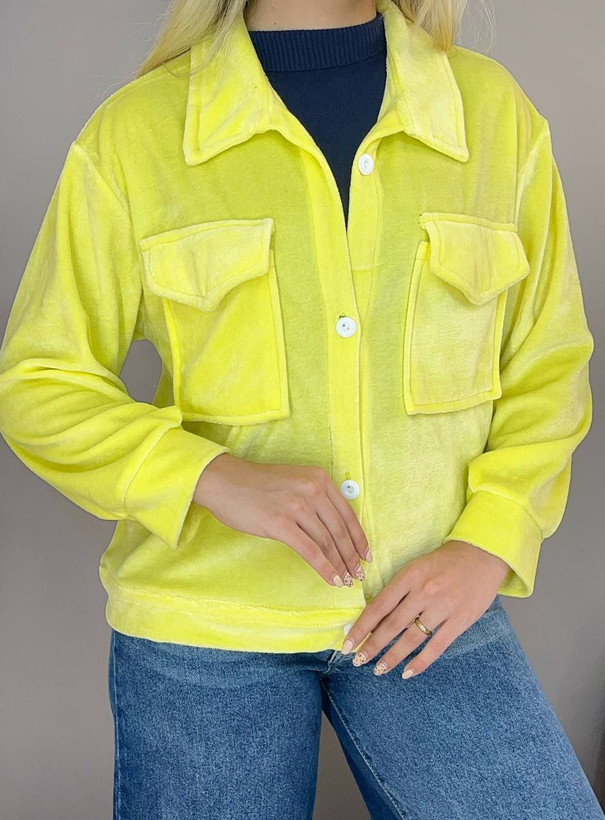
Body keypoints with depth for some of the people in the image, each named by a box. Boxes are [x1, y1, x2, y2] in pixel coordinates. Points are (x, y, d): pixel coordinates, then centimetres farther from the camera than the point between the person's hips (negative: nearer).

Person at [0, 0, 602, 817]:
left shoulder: (497, 110, 2)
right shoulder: (133, 132, -3)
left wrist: (488, 544, -8)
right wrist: (215, 477, -17)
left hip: (429, 607, 2)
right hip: (202, 623, -1)